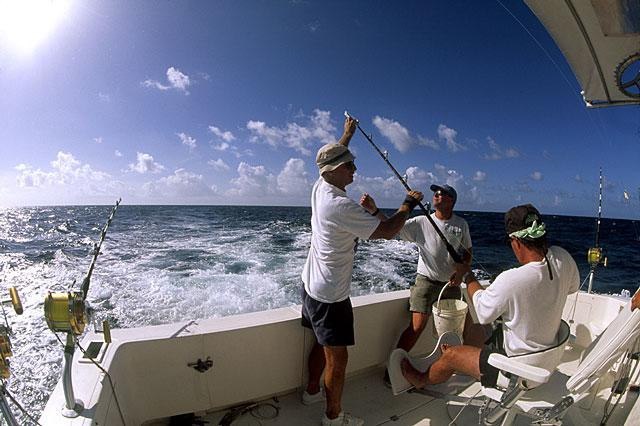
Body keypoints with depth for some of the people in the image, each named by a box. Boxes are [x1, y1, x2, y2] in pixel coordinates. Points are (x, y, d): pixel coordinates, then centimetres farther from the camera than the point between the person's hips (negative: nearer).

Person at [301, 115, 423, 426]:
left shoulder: (319, 189, 0)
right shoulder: (341, 206, -27)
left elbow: (332, 157, 22)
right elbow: (388, 231, -23)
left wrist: (348, 133, 34)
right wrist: (409, 203, -8)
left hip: (311, 285, 10)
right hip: (330, 296, -10)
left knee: (322, 344, 26)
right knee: (337, 359, 7)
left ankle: (312, 391, 45)